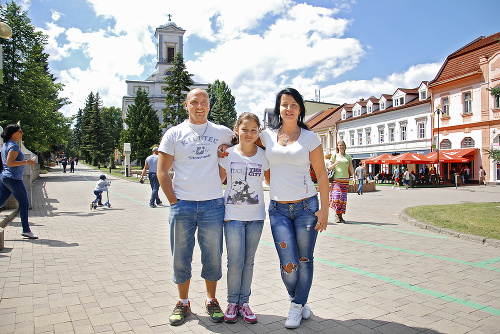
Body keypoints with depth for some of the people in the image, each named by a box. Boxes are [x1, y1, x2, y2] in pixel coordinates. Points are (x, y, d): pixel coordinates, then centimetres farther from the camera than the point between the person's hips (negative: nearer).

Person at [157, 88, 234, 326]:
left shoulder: (221, 132, 6)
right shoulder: (174, 134, 4)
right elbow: (162, 172, 3)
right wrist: (174, 201, -4)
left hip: (212, 204, 0)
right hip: (182, 205, 0)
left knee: (212, 257, 8)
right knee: (181, 257, 8)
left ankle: (211, 301, 27)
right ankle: (183, 303, 27)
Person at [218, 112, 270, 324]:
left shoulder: (263, 155, 1)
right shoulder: (228, 154, -3)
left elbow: (270, 180, 11)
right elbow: (218, 179, 10)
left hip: (255, 215, 2)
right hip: (233, 215, -1)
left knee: (248, 262, 10)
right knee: (235, 262, 0)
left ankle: (244, 303, 24)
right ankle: (232, 303, 20)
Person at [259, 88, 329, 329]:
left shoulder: (309, 137, 1)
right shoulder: (268, 135, 5)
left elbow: (321, 174, 1)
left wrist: (324, 209, -4)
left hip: (306, 206, -1)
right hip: (278, 208, 1)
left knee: (305, 260, 6)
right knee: (288, 263, -3)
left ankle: (297, 307, 27)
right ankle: (298, 302, 27)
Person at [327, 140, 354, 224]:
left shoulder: (348, 156, 13)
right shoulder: (334, 155, 7)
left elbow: (351, 168, 11)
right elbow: (329, 167, 6)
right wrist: (335, 164, -13)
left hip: (345, 180, 2)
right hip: (336, 179, -2)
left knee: (343, 198, 0)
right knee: (336, 197, -13)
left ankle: (340, 215, 7)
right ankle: (337, 214, 1)